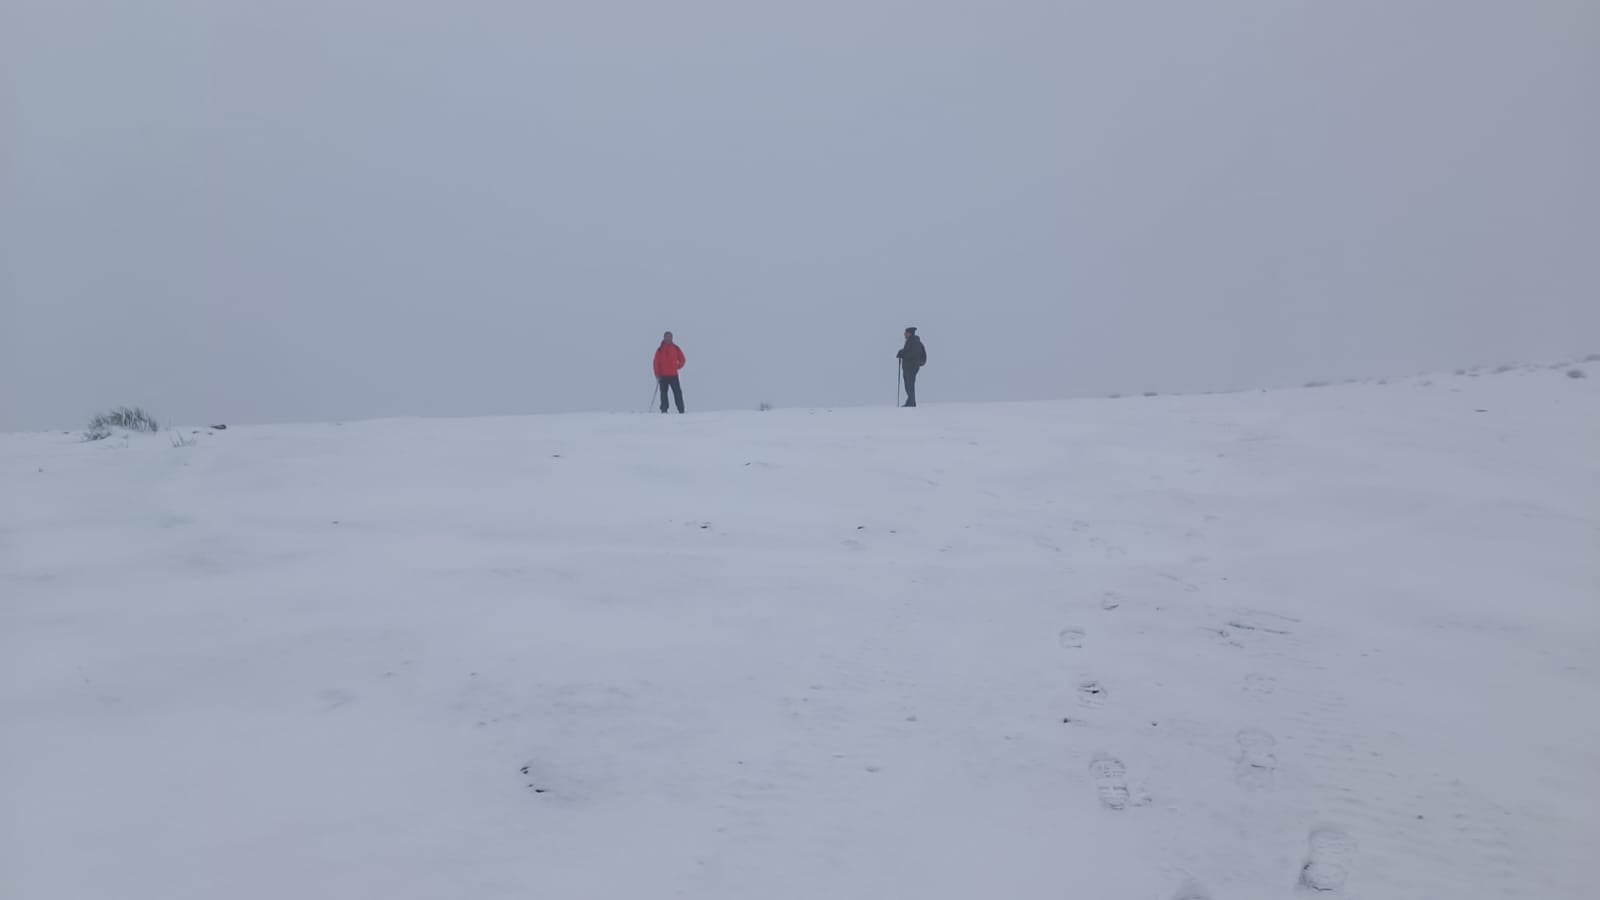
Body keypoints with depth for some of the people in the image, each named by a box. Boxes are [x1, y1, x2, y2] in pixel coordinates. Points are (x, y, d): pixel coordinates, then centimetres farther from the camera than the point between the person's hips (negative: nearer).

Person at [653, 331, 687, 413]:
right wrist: (657, 375, -5)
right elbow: (656, 363, 2)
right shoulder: (660, 350, 4)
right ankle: (664, 411, 4)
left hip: (674, 375, 0)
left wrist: (677, 367, 1)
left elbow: (682, 360, 14)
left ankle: (681, 411, -4)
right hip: (663, 376, 0)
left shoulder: (676, 349, 7)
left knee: (678, 393, -4)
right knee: (663, 394, 1)